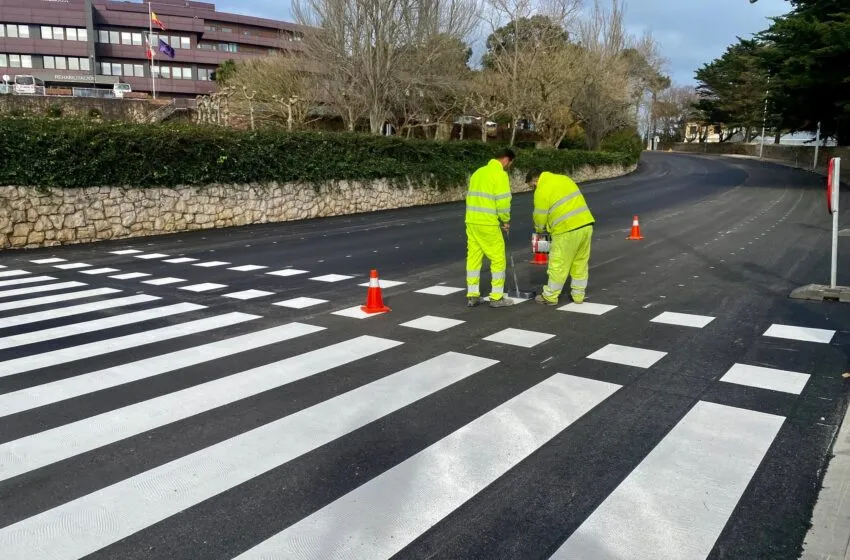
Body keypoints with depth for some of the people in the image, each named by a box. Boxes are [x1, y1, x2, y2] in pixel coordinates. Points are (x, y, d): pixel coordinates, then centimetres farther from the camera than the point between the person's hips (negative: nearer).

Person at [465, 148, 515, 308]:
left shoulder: (478, 172, 16)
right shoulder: (500, 174, -8)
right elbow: (503, 202, -14)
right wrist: (506, 221, 2)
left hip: (472, 221, 8)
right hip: (488, 224, -8)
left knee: (473, 258, 11)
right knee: (498, 259, 4)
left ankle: (472, 296, 16)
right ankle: (497, 297, 8)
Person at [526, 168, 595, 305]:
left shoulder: (541, 191, -5)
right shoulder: (564, 178, 18)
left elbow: (540, 217, -1)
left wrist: (539, 230, 20)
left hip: (567, 230, -8)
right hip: (586, 225, 8)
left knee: (558, 265, 4)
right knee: (580, 263, 16)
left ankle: (550, 297, 15)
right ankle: (578, 295, 25)